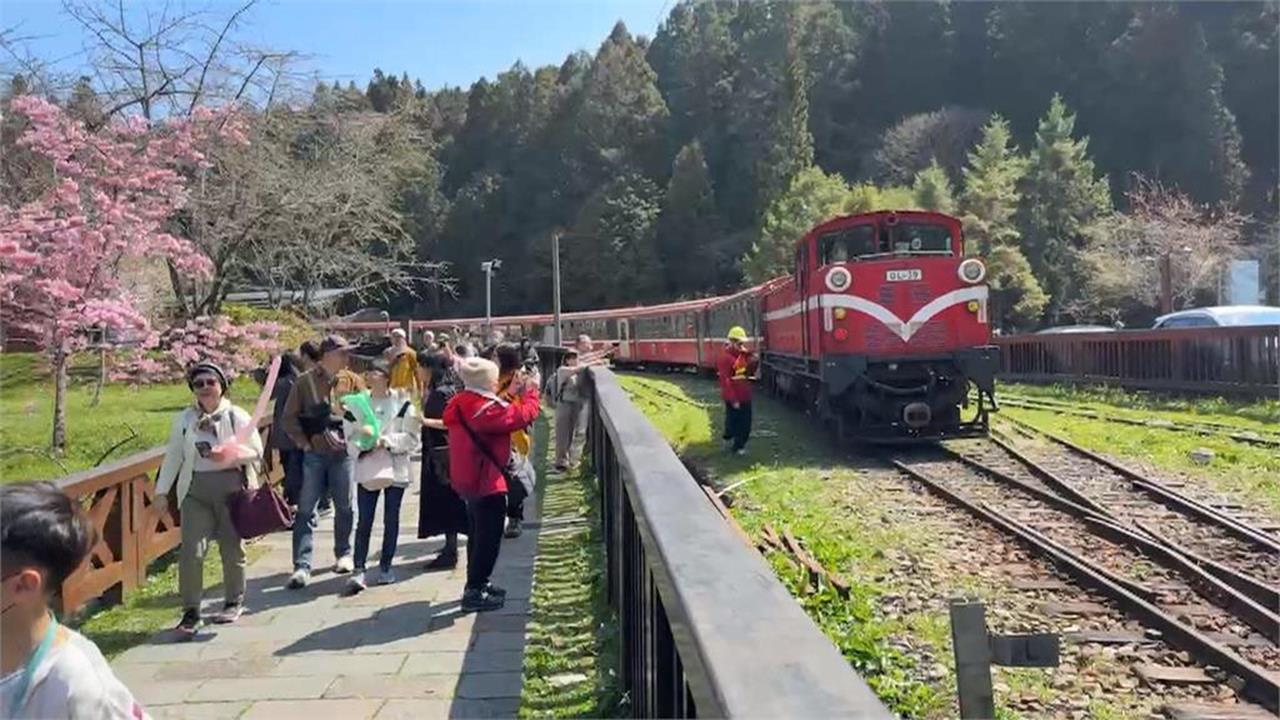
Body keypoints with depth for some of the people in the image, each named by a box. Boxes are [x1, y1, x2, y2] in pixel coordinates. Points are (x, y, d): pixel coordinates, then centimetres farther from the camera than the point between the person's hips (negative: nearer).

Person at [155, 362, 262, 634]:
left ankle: (234, 602, 26)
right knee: (191, 551, -7)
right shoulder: (184, 420, 7)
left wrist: (231, 456, -18)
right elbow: (172, 457, 10)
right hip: (196, 489, 2)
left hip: (232, 487, -1)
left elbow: (256, 452, 0)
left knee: (232, 548, 8)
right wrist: (162, 491, 6)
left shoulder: (237, 417, 0)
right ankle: (191, 611, 4)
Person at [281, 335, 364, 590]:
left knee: (344, 507, 11)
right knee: (305, 509, -3)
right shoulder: (305, 381, -1)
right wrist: (304, 442, -7)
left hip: (343, 454, 2)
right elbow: (290, 416, 1)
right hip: (313, 454, -2)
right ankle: (302, 566, -1)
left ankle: (344, 554, 30)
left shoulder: (352, 381, 5)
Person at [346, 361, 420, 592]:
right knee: (364, 521, -3)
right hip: (367, 468, 1)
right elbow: (350, 435, 5)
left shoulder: (402, 402, -3)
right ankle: (358, 570, -3)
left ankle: (385, 567, 21)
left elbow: (411, 437, -6)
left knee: (391, 520, 9)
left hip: (395, 468, -1)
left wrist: (385, 441, -16)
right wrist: (362, 447, -14)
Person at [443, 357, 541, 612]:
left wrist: (513, 396, 10)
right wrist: (530, 392, -5)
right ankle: (474, 593, 4)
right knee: (489, 537, -1)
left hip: (470, 478, 10)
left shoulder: (464, 404, 5)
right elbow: (523, 416, -21)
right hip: (485, 480, -10)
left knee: (479, 533, 22)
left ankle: (477, 584, 33)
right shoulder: (484, 408, -23)